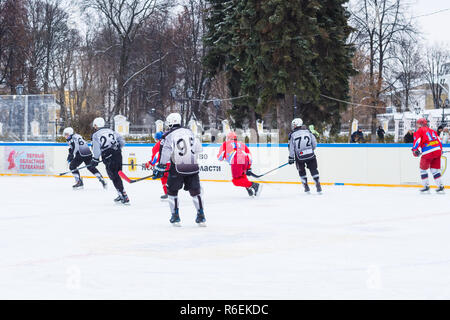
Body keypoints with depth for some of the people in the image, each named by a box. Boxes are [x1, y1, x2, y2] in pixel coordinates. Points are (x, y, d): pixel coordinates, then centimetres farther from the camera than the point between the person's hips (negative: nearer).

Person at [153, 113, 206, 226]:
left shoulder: (168, 136, -5)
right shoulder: (189, 132, 9)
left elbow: (164, 154, -10)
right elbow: (198, 148, 16)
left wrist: (160, 169, -3)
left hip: (177, 168, -3)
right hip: (193, 167, 4)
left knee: (172, 191, 14)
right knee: (195, 191, 14)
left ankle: (175, 217, 10)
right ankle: (201, 216, 10)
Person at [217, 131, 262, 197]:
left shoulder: (225, 144, 24)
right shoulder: (242, 144, 34)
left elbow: (220, 157, 17)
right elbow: (249, 155, 25)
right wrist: (249, 168, 28)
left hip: (236, 162, -5)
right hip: (245, 161, 5)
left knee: (236, 181, -1)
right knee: (242, 176, 29)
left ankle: (254, 185, -18)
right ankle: (250, 191, 11)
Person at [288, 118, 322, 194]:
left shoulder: (292, 135, -3)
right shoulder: (307, 132, 4)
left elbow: (291, 148, -3)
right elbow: (314, 144, 6)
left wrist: (291, 158, 4)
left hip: (299, 157, -1)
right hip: (310, 155, 1)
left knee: (301, 171, 20)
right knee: (313, 169, 12)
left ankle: (306, 187, 18)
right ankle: (318, 185, 2)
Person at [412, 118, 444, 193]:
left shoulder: (419, 131, 6)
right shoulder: (432, 130, 23)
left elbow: (417, 141, -8)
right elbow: (439, 140, 22)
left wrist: (415, 150, -5)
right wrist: (440, 150, 29)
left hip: (428, 152, -6)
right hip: (437, 150, 6)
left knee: (423, 169, 11)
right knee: (435, 169, 15)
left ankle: (426, 186, 9)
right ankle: (441, 186, 9)